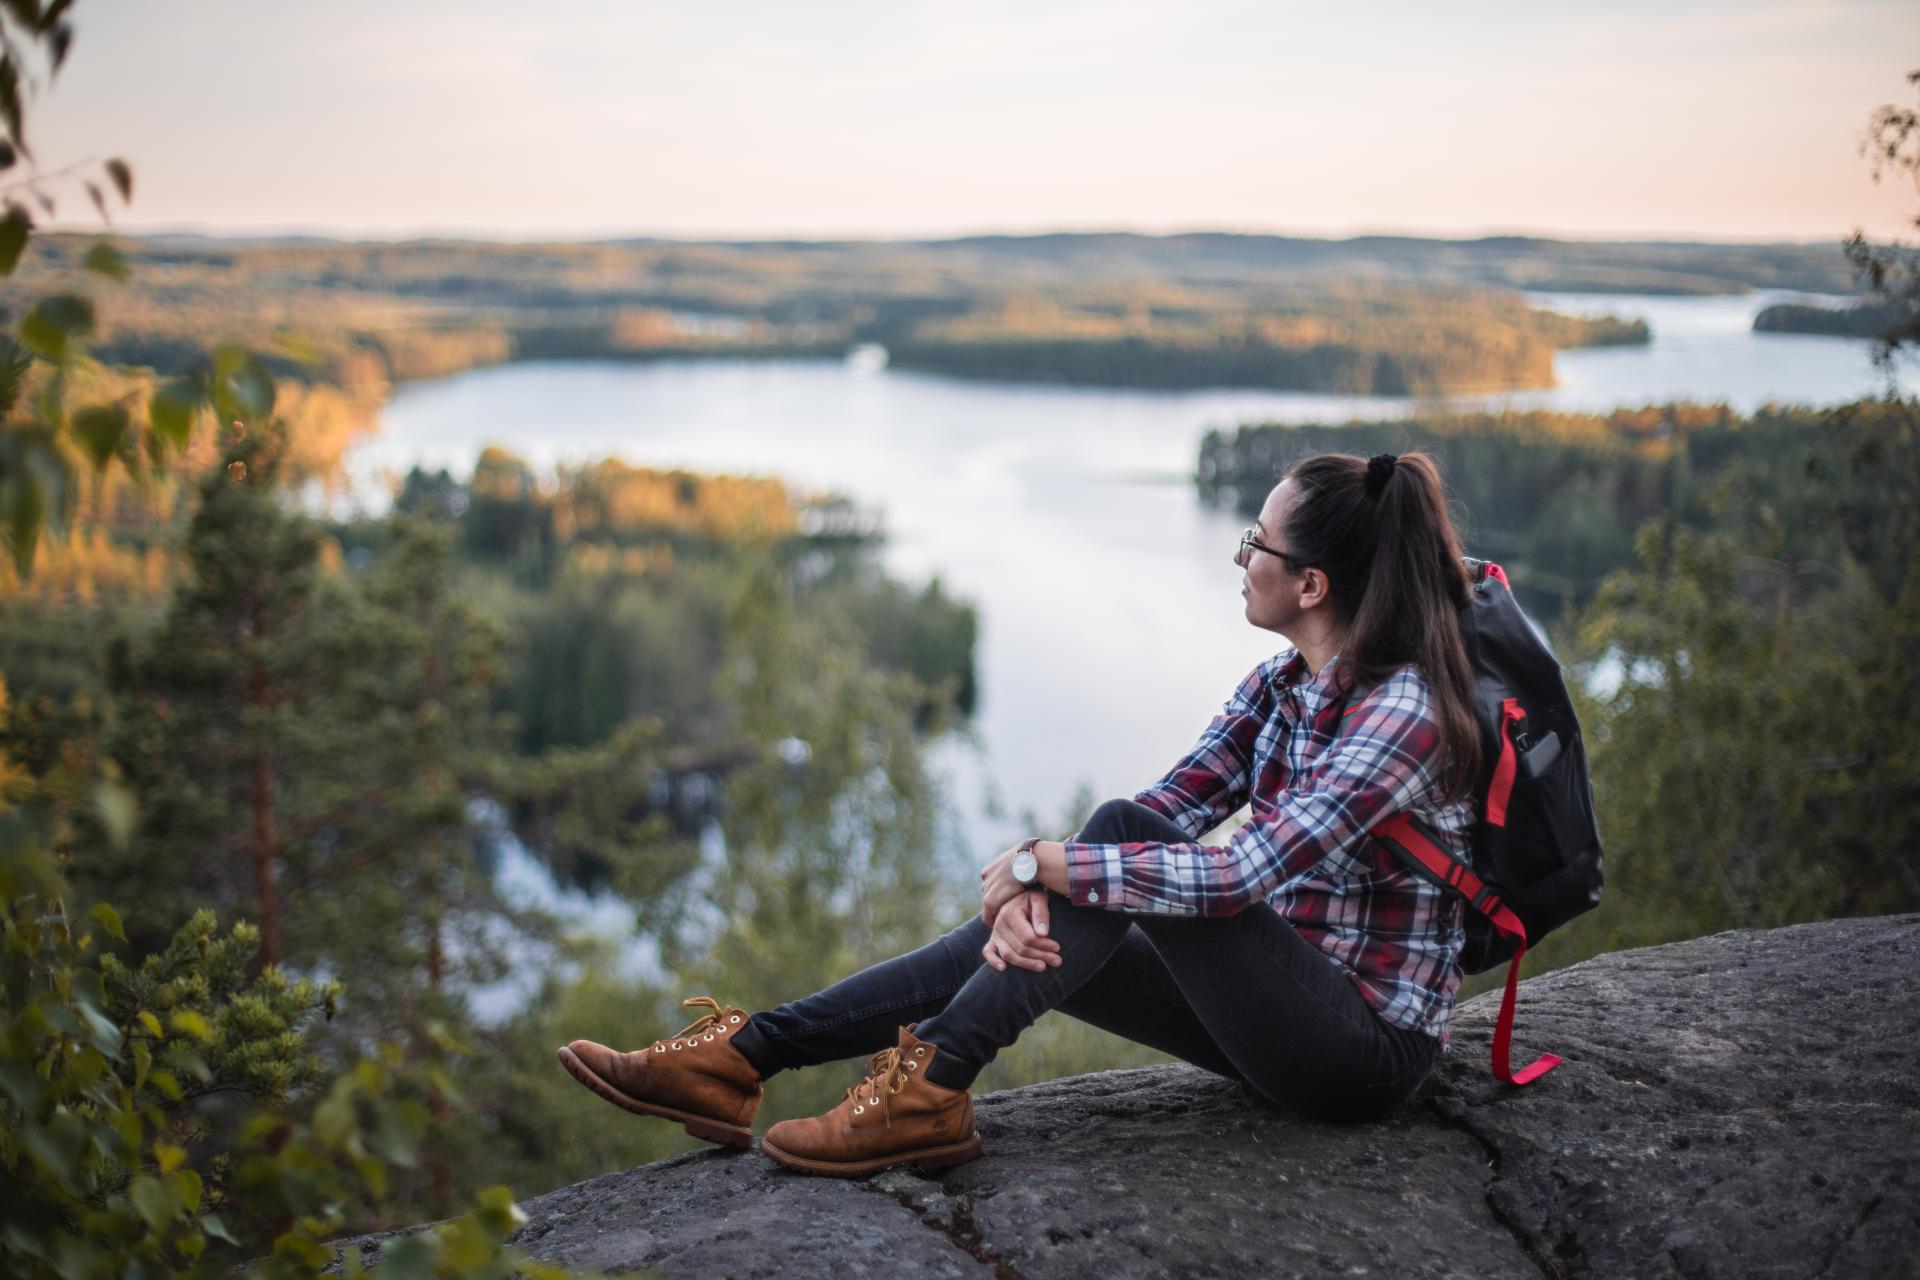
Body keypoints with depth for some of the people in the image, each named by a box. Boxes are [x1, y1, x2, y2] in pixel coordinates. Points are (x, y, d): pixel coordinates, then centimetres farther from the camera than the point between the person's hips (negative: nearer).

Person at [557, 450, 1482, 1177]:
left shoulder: (1407, 711, -22)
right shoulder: (1276, 686, 5)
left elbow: (1241, 873, -31)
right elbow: (1162, 811, -2)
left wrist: (1043, 862, -23)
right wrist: (1032, 889, -21)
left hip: (1369, 1049, -8)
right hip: (1287, 1003, 8)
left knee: (1121, 834, -25)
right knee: (1015, 934, -6)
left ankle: (927, 1089, -22)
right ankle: (740, 1059, -4)